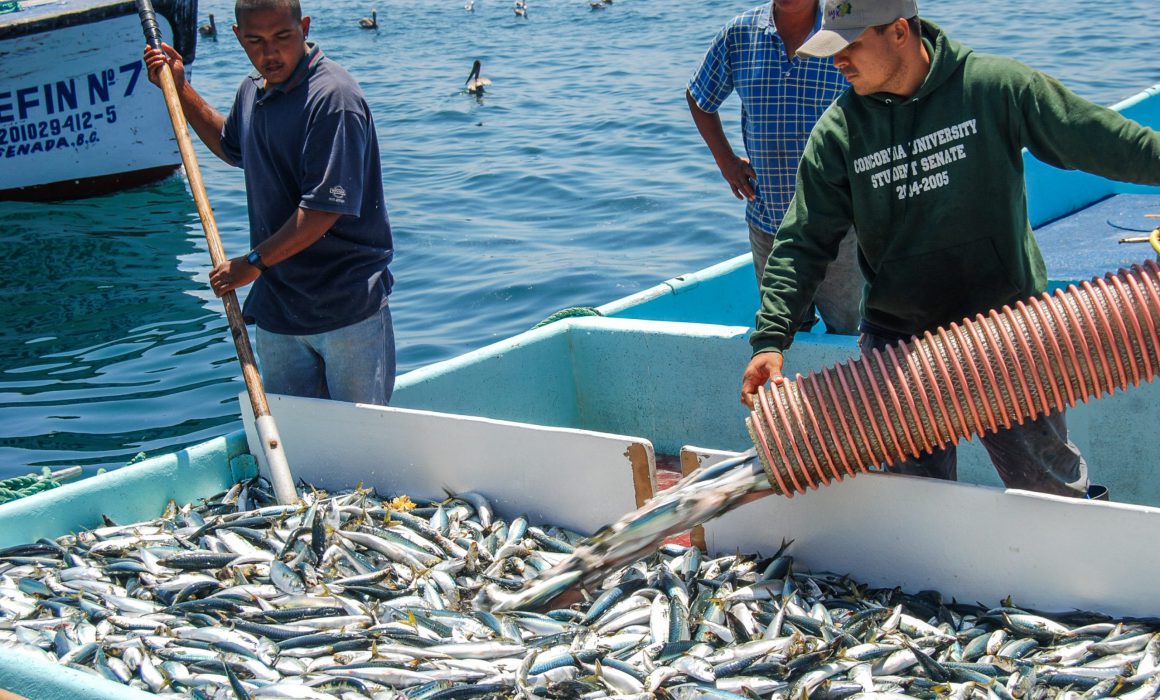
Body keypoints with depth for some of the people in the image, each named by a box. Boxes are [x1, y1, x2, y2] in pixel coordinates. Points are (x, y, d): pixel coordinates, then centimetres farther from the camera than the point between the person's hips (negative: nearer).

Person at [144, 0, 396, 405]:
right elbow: (231, 147, 33)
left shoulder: (333, 98, -19)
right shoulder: (252, 91, 8)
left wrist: (254, 262, -14)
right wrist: (179, 89, 25)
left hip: (346, 308, -7)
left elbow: (324, 209, -23)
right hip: (276, 305, 8)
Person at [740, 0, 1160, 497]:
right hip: (897, 342, 1)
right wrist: (770, 338, -14)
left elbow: (1106, 141, -3)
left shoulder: (994, 85, -9)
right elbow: (803, 241, -4)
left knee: (1053, 484, 12)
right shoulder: (839, 130, -4)